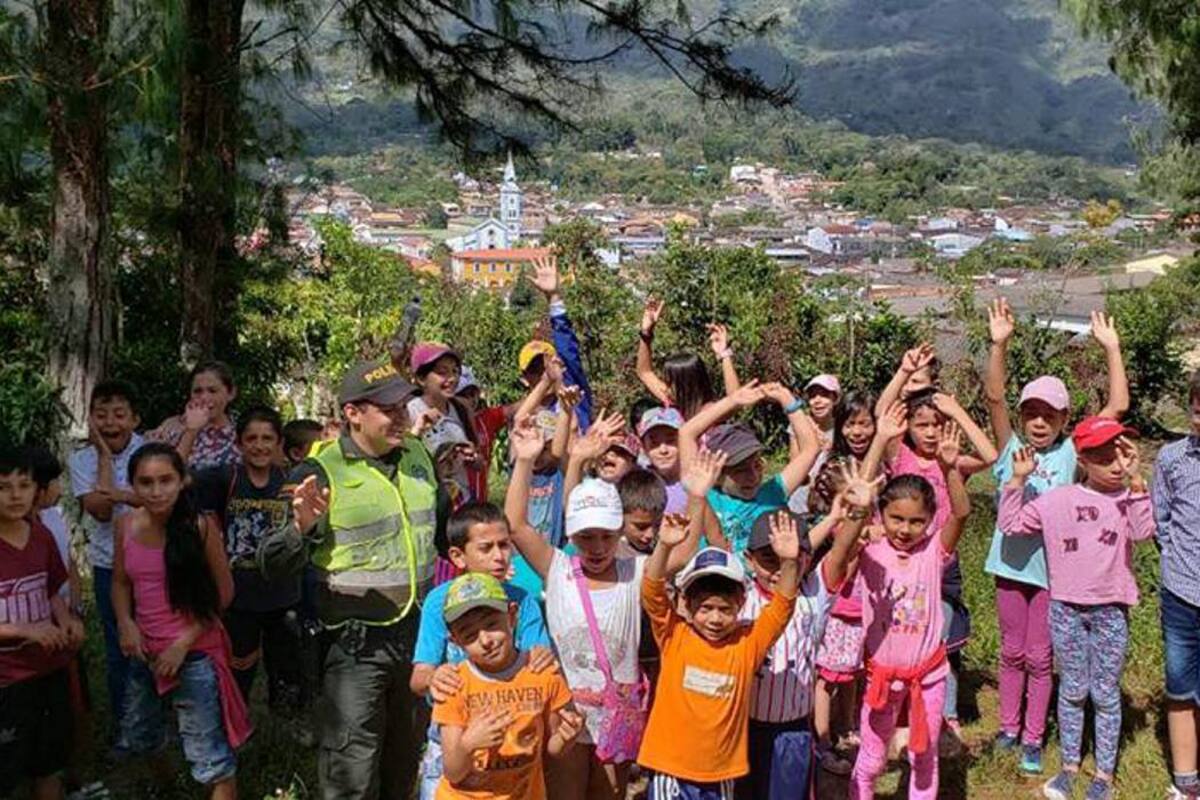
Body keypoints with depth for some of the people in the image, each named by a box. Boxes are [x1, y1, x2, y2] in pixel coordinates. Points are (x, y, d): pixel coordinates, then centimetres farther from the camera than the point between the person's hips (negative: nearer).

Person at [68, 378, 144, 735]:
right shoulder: (81, 459, -4)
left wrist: (125, 496, -28)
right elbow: (102, 510, -16)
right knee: (119, 651, 10)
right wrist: (103, 453, -15)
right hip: (110, 566, 1)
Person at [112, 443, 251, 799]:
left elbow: (223, 592, -8)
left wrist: (185, 641, -13)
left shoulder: (200, 527, -16)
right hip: (145, 652, 6)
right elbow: (121, 582, 10)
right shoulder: (126, 526, -4)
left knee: (210, 758, -3)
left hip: (195, 655, -6)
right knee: (137, 739, 26)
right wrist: (125, 623, -7)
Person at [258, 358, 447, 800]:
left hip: (419, 632, 5)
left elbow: (444, 526, 22)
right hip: (355, 642, -5)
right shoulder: (321, 472, -13)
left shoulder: (419, 455, 4)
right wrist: (302, 527, -33)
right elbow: (273, 565, -15)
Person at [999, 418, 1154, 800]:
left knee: (1105, 694, 8)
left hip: (1110, 611, -1)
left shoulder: (1128, 498, -4)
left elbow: (1143, 531, -24)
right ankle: (1069, 766, 26)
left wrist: (1136, 480, -30)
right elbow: (1010, 524, 1)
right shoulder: (1056, 500, 0)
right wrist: (1018, 480, -9)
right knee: (1072, 690, 13)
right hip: (1066, 609, 1)